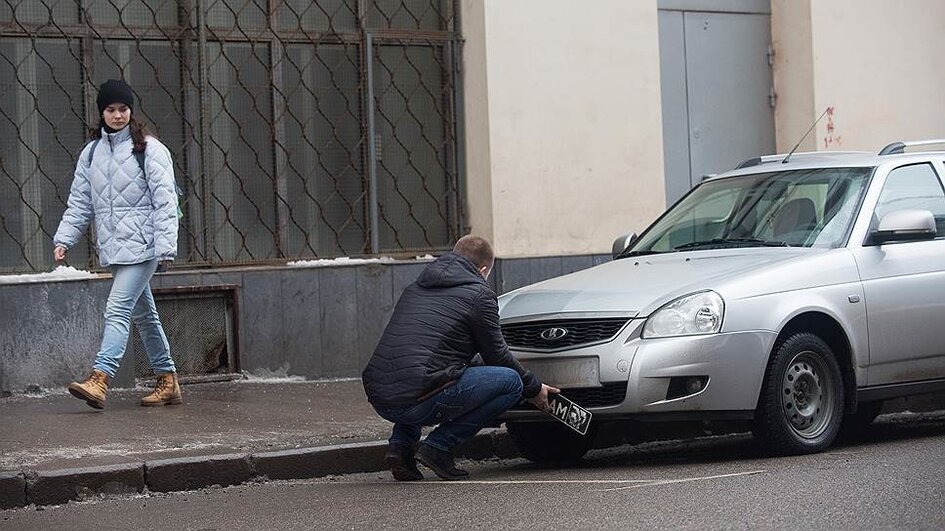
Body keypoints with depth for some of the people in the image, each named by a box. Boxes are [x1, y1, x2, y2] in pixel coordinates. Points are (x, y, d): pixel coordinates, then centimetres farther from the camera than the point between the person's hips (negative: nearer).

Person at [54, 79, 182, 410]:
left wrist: (166, 245, -14)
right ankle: (168, 381, 20)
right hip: (112, 247, 7)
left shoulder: (149, 149, -4)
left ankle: (99, 380, -26)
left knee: (118, 310, -17)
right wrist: (64, 238, 2)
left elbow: (164, 200, -8)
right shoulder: (92, 153, 12)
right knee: (143, 314, 12)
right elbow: (79, 202, 14)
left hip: (141, 245, -7)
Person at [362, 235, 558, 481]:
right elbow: (497, 356, 10)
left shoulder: (415, 288, 25)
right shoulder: (478, 294, 4)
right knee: (511, 382, 4)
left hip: (378, 400, 7)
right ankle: (438, 446, -3)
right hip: (417, 402, -7)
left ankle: (400, 445, 15)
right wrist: (534, 389, 26)